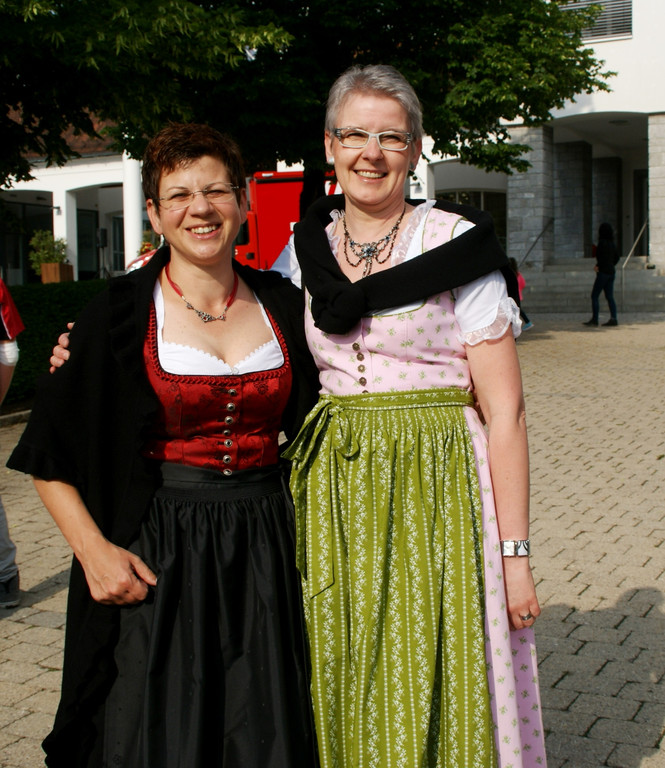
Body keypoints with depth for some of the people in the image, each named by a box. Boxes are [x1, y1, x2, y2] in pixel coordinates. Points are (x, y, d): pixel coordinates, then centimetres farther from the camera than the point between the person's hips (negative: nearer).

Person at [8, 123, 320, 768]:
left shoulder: (282, 304, 5)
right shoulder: (119, 314, -5)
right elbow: (49, 455, -3)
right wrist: (93, 548, -14)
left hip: (265, 550, 3)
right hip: (158, 561, -3)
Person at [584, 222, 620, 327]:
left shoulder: (602, 243, -13)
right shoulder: (612, 243, 11)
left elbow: (603, 258, -22)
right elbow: (616, 257, 17)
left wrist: (598, 266, -10)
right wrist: (611, 266, 17)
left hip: (603, 272, -8)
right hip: (611, 272, 8)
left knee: (594, 295, -4)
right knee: (609, 296, 8)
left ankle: (594, 319, -7)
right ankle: (613, 318, 2)